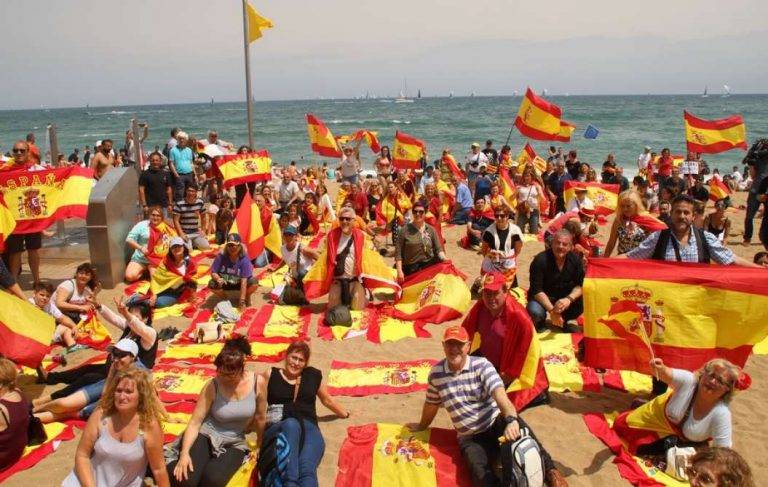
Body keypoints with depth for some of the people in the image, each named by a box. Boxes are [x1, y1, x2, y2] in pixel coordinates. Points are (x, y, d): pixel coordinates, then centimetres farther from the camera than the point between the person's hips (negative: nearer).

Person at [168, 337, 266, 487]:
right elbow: (195, 423, -14)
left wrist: (260, 445, 14)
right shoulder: (212, 386, -16)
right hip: (206, 435, -1)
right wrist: (184, 453, -28)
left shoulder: (258, 382, -13)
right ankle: (177, 466, 8)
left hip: (234, 443, 1)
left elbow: (260, 417, 2)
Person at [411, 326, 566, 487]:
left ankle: (549, 471, -33)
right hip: (470, 438, 2)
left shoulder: (481, 365, -11)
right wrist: (422, 426, 34)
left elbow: (499, 393, -27)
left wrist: (511, 419, -46)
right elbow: (431, 403, 17)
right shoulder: (436, 373, -2)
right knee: (480, 474, -31)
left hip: (496, 423, -2)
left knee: (517, 428, -37)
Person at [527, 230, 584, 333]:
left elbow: (579, 286, -9)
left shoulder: (575, 259, -9)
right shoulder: (540, 260, -21)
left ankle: (570, 320, 8)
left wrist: (569, 299, -31)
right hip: (542, 298, -3)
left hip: (565, 296, 4)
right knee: (535, 312, -34)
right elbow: (537, 290, -23)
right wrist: (552, 310, -34)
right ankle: (539, 324, 4)